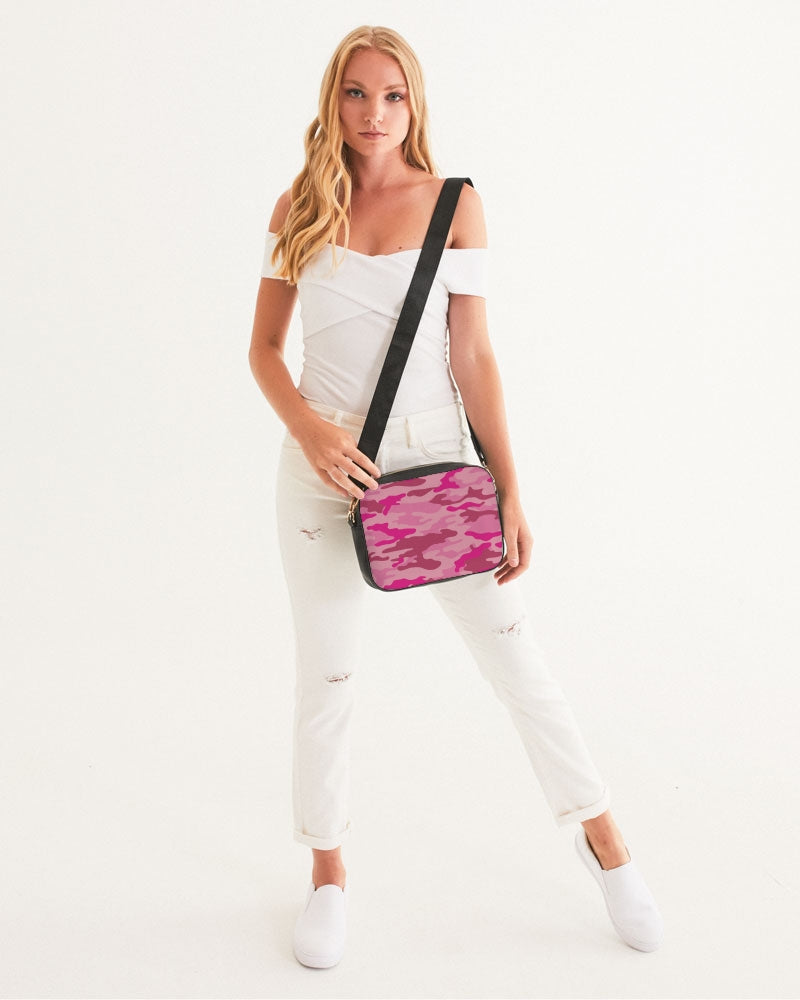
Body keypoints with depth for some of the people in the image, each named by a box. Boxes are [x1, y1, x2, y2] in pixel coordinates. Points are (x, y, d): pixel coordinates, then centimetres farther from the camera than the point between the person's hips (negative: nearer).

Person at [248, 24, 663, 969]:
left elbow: (473, 358, -2)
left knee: (514, 656, 6)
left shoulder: (455, 206, -2)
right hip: (323, 464, 1)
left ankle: (602, 837, 28)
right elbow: (264, 348, 5)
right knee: (325, 677, 10)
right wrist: (309, 428, -15)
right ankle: (327, 872, 31)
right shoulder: (298, 208, 2)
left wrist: (510, 497, -5)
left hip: (435, 460, -1)